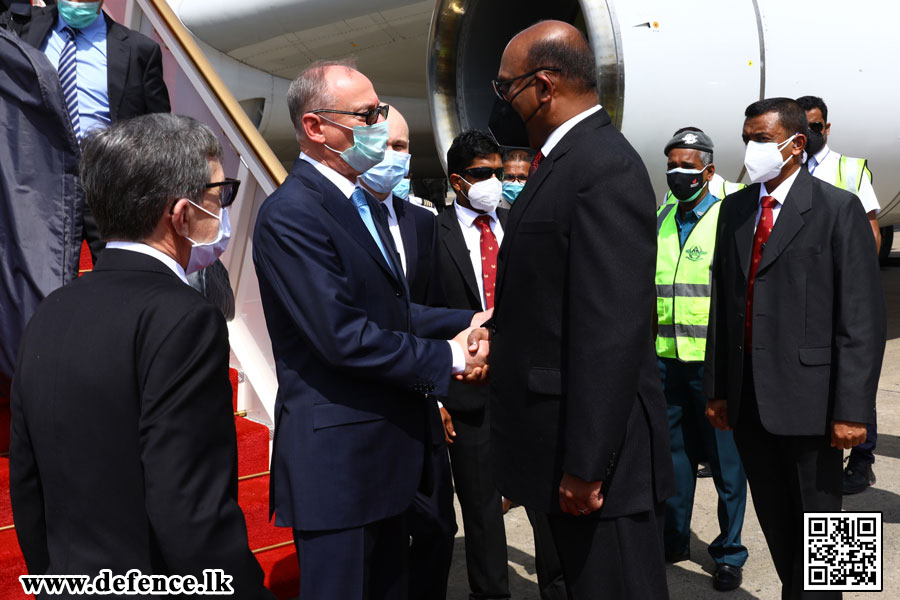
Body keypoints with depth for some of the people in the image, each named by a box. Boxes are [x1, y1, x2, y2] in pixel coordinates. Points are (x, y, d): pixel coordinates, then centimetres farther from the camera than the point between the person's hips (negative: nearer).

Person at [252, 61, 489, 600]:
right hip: (337, 459, -9)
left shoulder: (362, 202, 14)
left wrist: (467, 323, 2)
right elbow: (345, 337, -24)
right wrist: (449, 359, -14)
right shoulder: (290, 214, -18)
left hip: (387, 451, 9)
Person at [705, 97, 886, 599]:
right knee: (774, 519, 16)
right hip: (747, 397, 5)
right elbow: (723, 304, 10)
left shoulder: (839, 209, -5)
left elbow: (863, 318, -9)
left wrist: (852, 408, -14)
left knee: (816, 518, 8)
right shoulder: (735, 209, 11)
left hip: (808, 396, -5)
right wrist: (718, 388, 8)